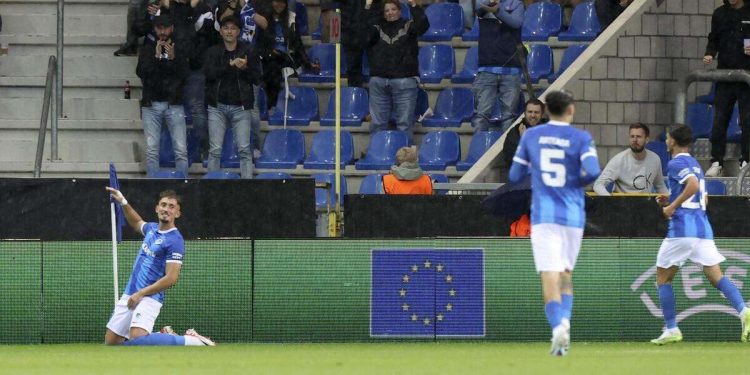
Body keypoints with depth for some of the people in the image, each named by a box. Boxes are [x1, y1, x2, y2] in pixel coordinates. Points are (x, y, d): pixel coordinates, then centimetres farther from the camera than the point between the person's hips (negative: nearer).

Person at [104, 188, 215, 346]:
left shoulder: (175, 241, -13)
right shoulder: (152, 229, 11)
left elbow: (171, 279, -20)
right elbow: (137, 223, 38)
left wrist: (140, 294, -19)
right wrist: (123, 202, 27)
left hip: (148, 298, -8)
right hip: (129, 296, 8)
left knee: (137, 340, -31)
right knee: (110, 342, 10)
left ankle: (192, 340, -19)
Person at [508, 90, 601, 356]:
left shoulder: (531, 136, 5)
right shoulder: (581, 138, -1)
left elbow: (514, 176, 9)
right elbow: (593, 172, -16)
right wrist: (580, 181, 5)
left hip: (543, 216, 0)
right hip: (573, 215, 0)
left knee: (550, 275, -8)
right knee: (566, 273, 18)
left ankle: (557, 326, -31)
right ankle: (564, 319, -5)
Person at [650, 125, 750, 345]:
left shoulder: (676, 163, -4)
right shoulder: (695, 164, 22)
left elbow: (693, 185, -22)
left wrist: (673, 206, -15)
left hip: (682, 228, -7)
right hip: (703, 228, 7)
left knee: (663, 277, 8)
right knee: (716, 276, -3)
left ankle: (671, 329, 3)